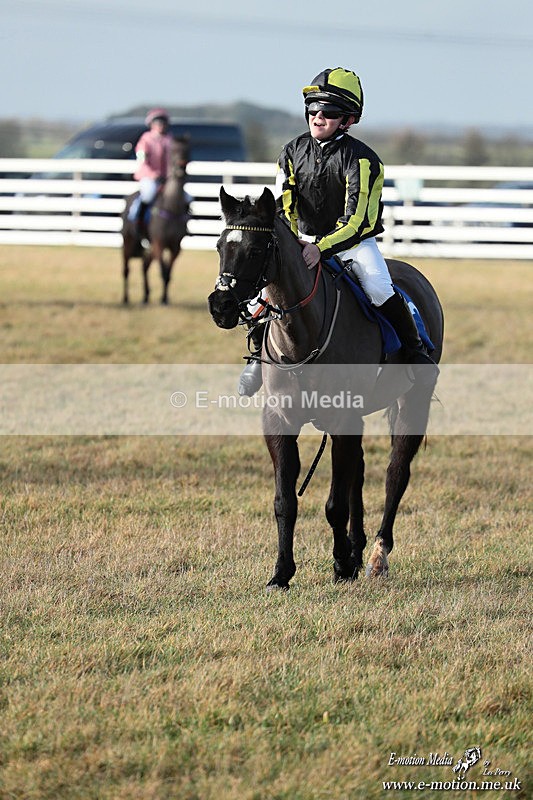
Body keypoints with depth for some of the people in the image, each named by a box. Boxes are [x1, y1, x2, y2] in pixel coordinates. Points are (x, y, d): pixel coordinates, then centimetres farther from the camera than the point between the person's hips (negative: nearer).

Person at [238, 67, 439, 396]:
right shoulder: (294, 152, 0)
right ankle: (259, 354, 9)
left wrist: (323, 247, -33)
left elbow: (356, 220, -21)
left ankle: (416, 352, -10)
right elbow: (284, 207, 3)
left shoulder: (361, 159, -16)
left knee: (380, 289, -27)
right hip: (305, 242, 4)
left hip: (355, 242, -4)